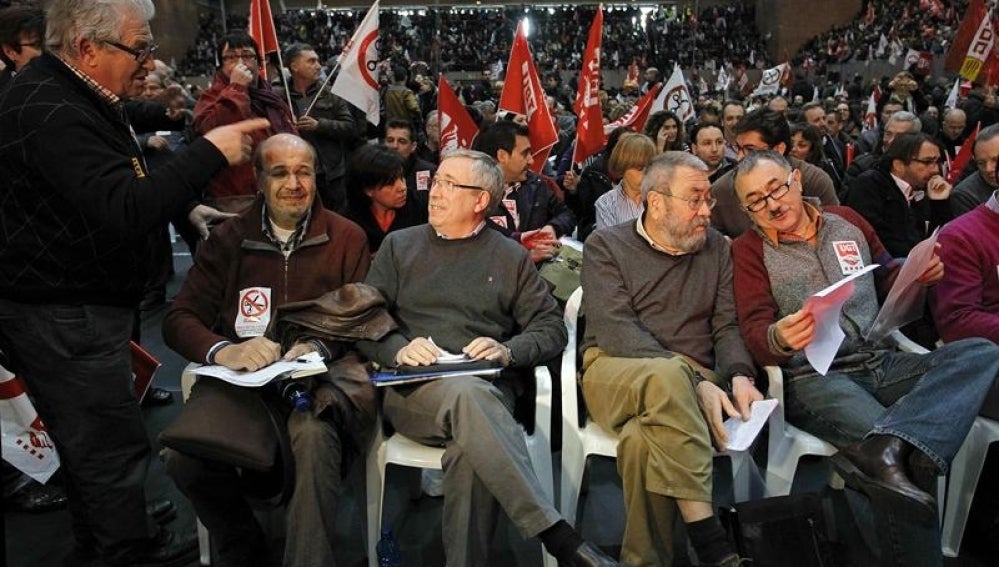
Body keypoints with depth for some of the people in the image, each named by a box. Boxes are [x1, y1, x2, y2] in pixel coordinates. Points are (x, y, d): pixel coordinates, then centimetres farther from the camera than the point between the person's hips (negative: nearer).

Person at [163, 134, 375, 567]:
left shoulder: (348, 238, 10)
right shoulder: (228, 239, 13)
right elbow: (180, 319, 7)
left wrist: (319, 346, -15)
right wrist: (222, 351, -15)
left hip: (322, 370, -2)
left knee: (314, 434, -37)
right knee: (183, 456, -24)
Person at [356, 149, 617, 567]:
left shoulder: (511, 257, 17)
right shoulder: (399, 246, 18)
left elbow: (551, 329, 11)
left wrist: (509, 352, -10)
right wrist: (398, 349, -12)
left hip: (489, 389, 1)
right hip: (413, 391, 0)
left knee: (470, 447, -38)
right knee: (468, 394, -37)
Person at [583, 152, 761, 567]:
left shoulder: (717, 249, 17)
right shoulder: (606, 246, 4)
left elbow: (727, 327, 12)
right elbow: (615, 331, -10)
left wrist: (739, 377, -13)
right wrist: (693, 380, -22)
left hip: (693, 381, 2)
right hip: (615, 373, -1)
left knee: (643, 439, -36)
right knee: (668, 374, -39)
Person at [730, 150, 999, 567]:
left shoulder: (846, 222, 18)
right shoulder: (748, 250, 6)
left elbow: (888, 281, 30)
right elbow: (755, 332, -4)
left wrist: (919, 273, 6)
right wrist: (780, 339, -28)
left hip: (881, 363, 5)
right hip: (812, 377, -5)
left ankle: (883, 450, -40)